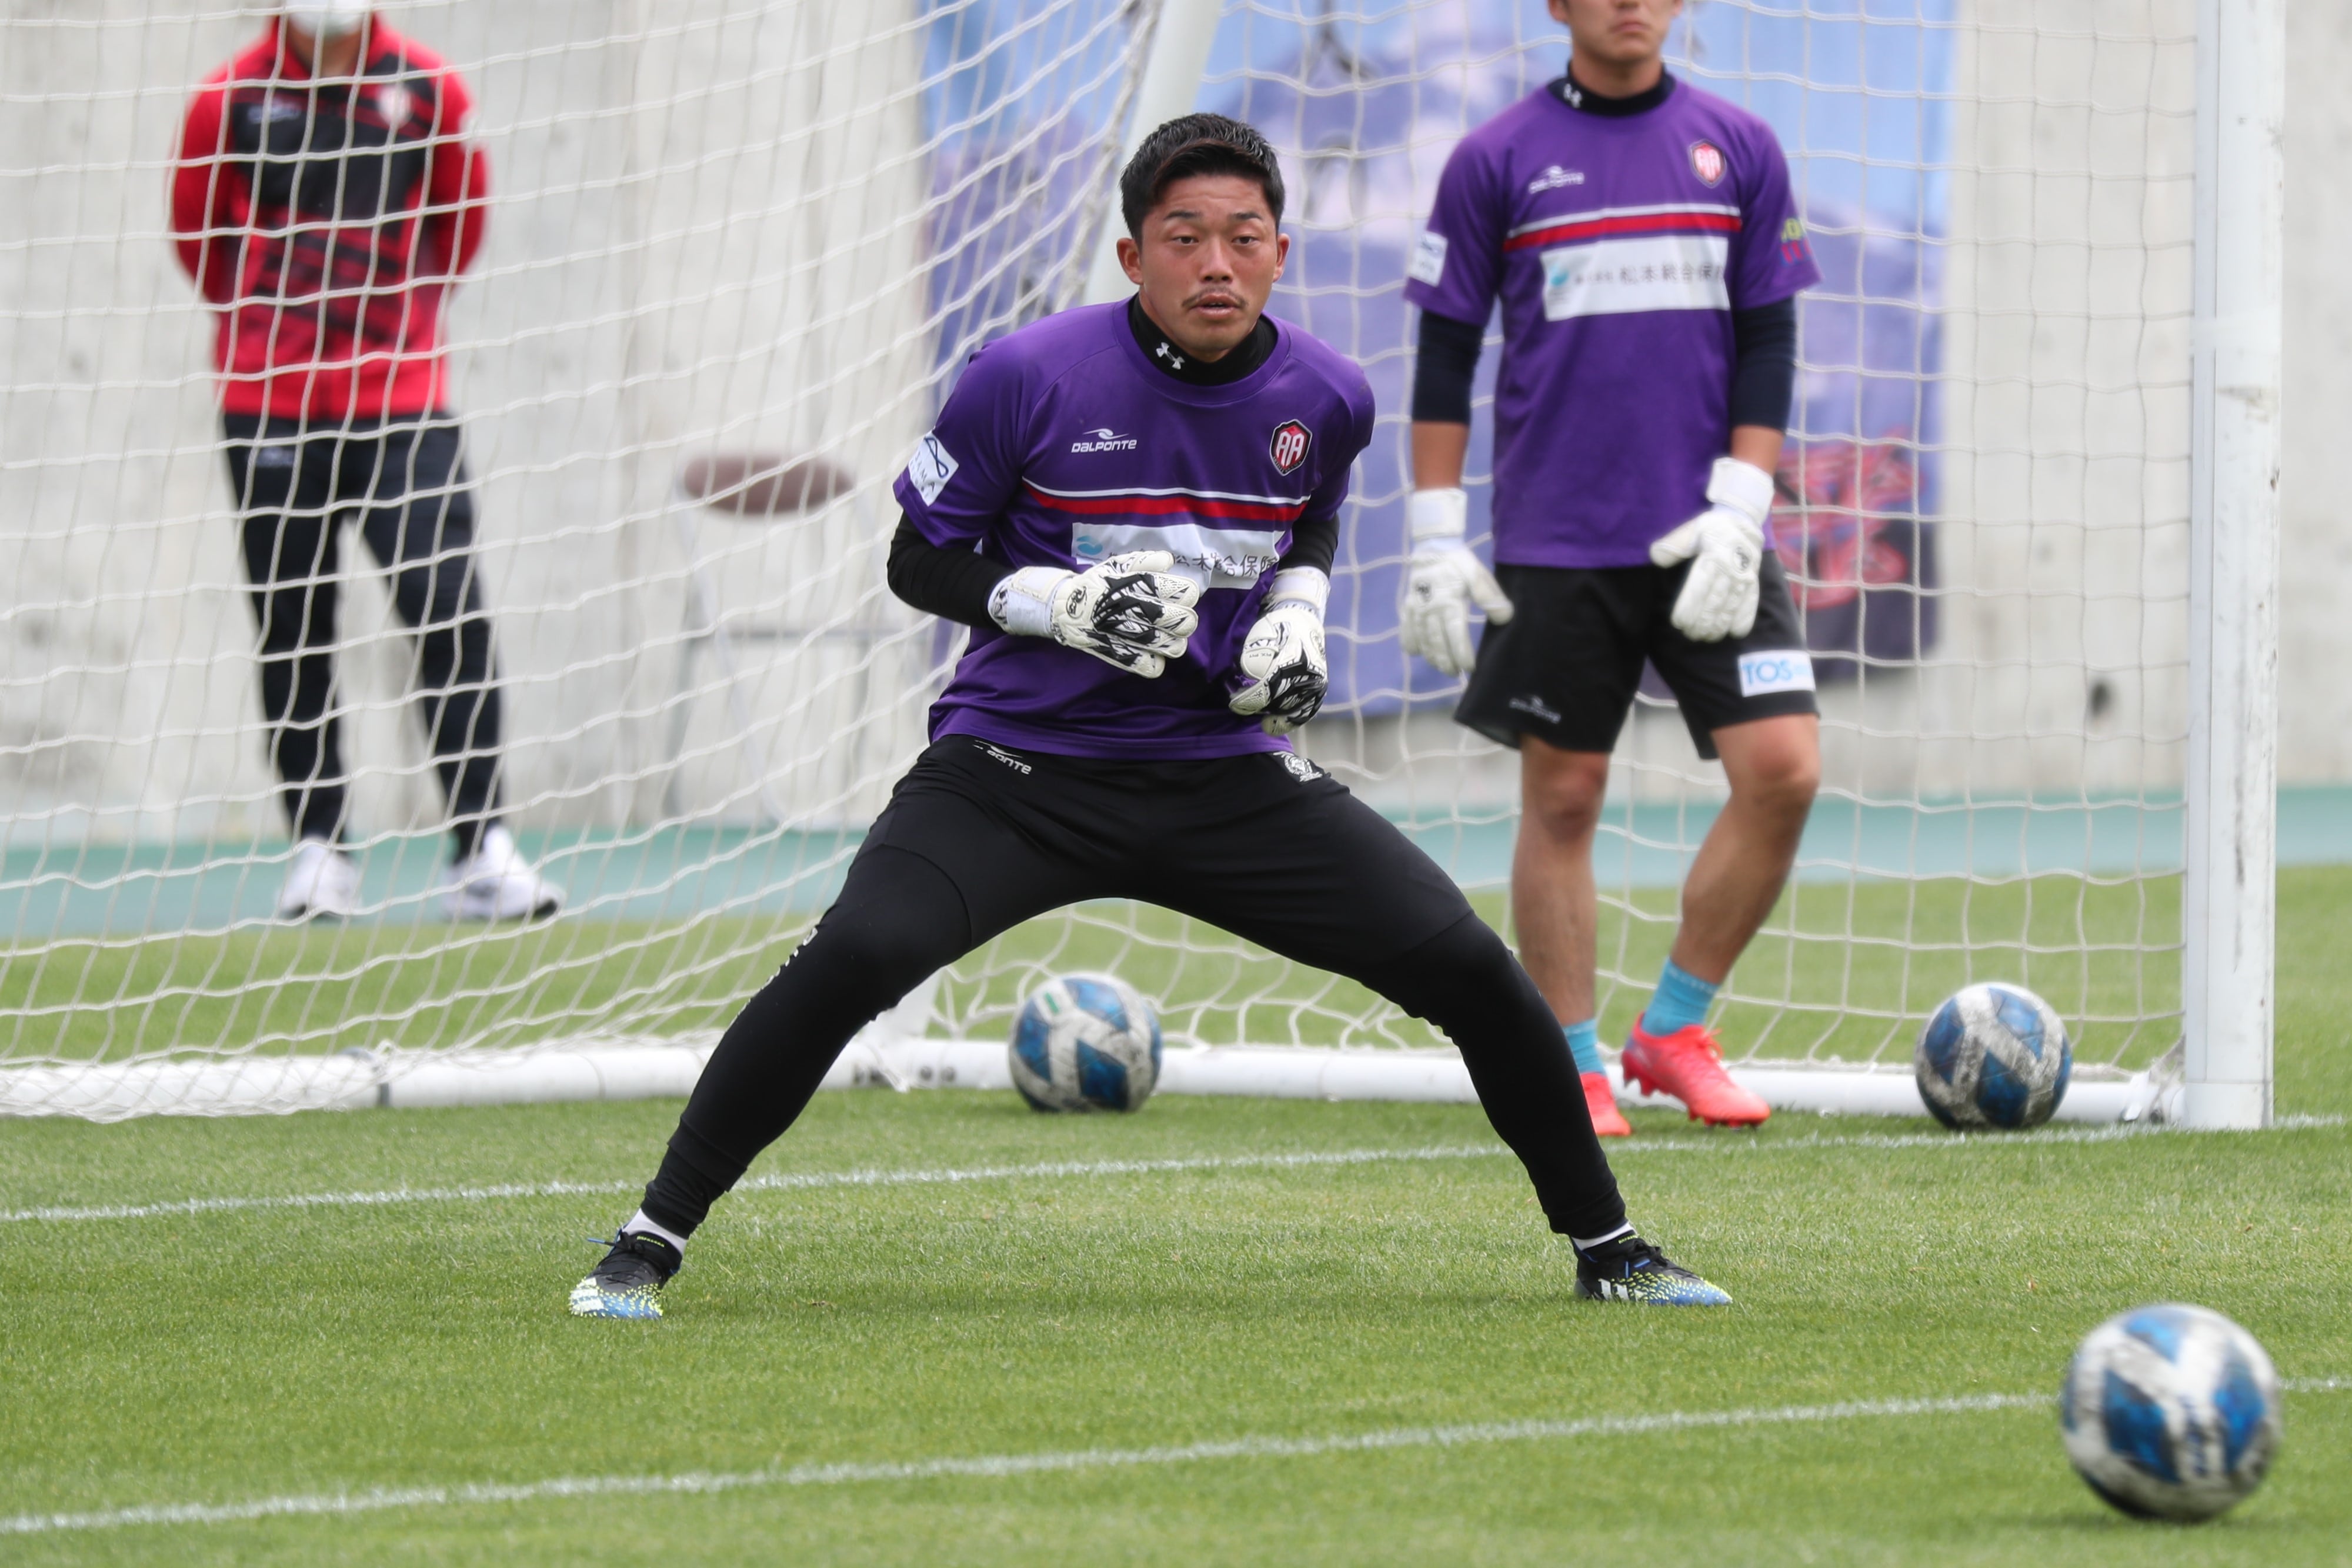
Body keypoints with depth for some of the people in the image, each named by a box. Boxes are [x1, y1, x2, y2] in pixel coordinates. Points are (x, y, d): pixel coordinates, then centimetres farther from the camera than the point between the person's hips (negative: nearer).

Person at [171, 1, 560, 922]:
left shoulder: (429, 93, 1)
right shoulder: (231, 101, -2)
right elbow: (197, 233, 13)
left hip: (402, 397, 0)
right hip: (270, 405, 0)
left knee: (451, 609, -10)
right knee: (292, 632, 3)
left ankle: (480, 849, -8)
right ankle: (317, 847, 12)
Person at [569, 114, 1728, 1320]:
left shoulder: (1325, 398, -1)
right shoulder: (1028, 378, -14)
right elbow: (920, 561, -4)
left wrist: (1295, 620, 0)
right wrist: (1057, 602, -21)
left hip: (1226, 769, 3)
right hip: (1017, 763, -3)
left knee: (1470, 969, -7)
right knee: (855, 955, -28)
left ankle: (1606, 1248, 15)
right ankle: (648, 1244, -16)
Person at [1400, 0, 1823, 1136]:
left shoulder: (1737, 149, 8)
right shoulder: (1497, 161, 2)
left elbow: (1767, 348, 8)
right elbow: (1444, 359, 5)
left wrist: (1737, 510, -4)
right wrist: (1436, 537, -1)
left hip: (1704, 534, 2)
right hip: (1554, 544, -2)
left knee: (1784, 770, -9)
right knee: (1562, 796, 1)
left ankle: (1675, 1031, 7)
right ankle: (1573, 1066, 12)